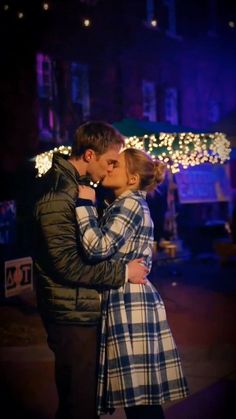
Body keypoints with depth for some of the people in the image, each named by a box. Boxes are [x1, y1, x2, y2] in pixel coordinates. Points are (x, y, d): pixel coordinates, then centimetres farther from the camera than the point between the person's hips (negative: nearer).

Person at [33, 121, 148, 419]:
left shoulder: (74, 184, 12)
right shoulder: (58, 193, -20)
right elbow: (68, 264, -23)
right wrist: (123, 272, -16)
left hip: (82, 310, 10)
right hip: (73, 315, -10)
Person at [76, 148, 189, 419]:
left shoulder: (130, 204, -11)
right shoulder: (124, 205, 21)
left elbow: (99, 248, -23)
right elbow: (107, 250, 18)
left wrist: (84, 204, -14)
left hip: (128, 304, -10)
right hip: (125, 302, 10)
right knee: (139, 395, 12)